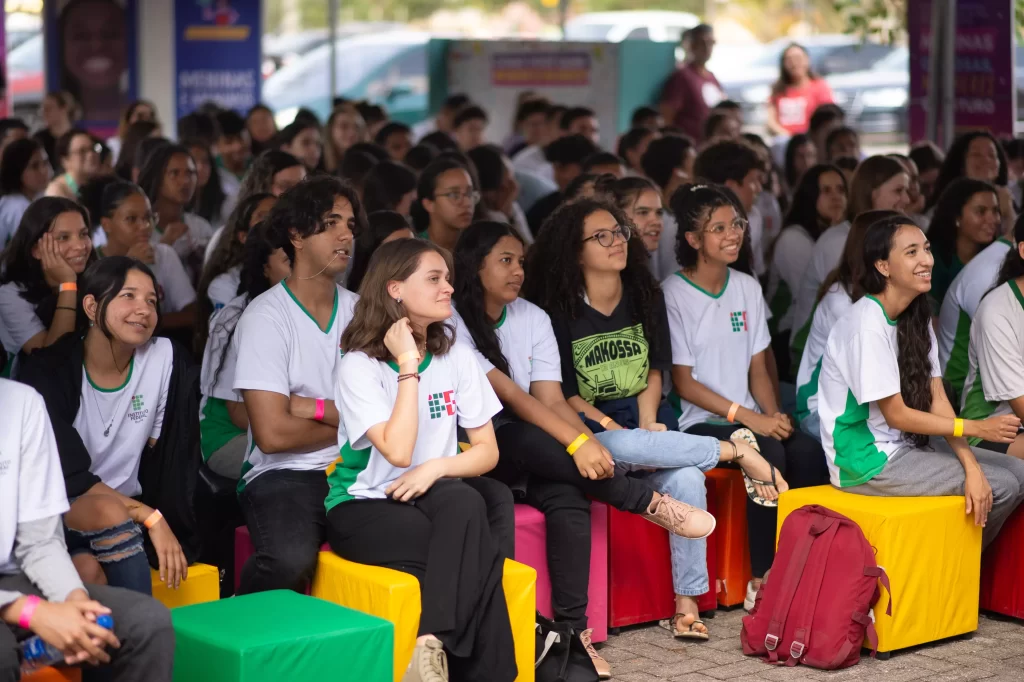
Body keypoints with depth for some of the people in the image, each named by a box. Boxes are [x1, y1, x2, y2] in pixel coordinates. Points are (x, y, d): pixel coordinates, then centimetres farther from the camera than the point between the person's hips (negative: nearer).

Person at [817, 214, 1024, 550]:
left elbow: (937, 399, 1)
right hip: (868, 460, -8)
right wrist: (976, 428, -13)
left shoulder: (917, 317, 6)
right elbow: (896, 415, -17)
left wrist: (971, 467, -12)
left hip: (907, 444, 8)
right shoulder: (867, 324, -21)